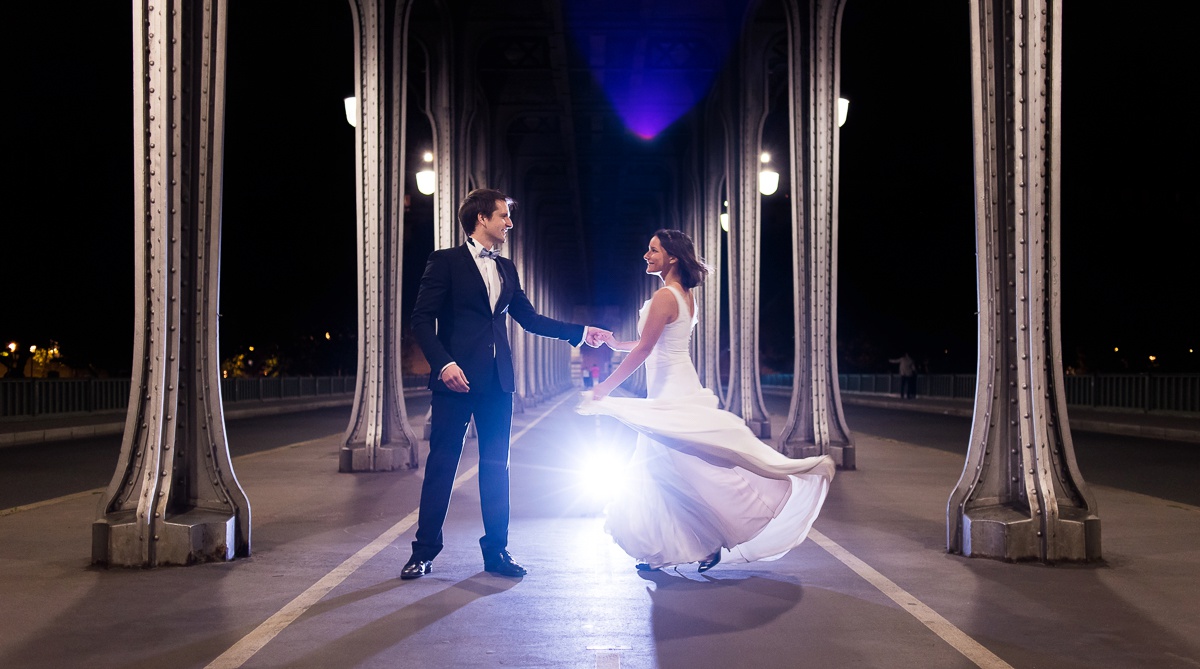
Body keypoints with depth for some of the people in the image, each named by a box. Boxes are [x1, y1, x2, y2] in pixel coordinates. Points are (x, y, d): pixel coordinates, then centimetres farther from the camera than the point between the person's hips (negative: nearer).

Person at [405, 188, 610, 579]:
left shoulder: (506, 269, 15)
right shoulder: (446, 262, -3)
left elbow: (530, 318, 16)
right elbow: (422, 318, -8)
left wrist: (581, 332, 11)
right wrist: (443, 363, -20)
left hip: (497, 382, 6)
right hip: (457, 379, -6)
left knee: (496, 466, 8)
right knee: (442, 464, 0)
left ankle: (496, 550, 16)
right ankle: (424, 552, 10)